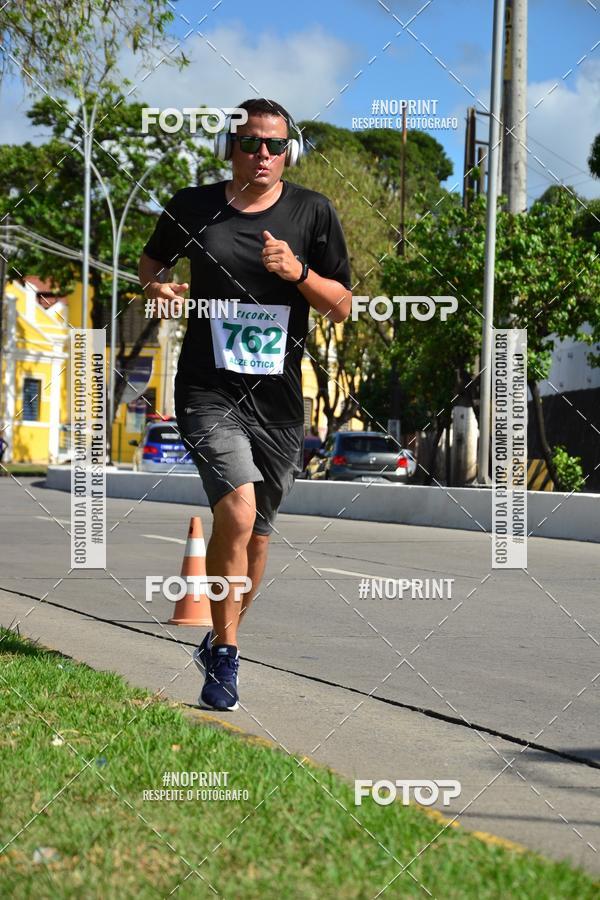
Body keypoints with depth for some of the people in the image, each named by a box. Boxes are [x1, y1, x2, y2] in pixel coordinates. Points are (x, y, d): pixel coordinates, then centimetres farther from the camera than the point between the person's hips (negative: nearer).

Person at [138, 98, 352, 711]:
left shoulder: (312, 212, 2)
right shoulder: (192, 208, 2)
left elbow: (341, 306, 5)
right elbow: (152, 260, 22)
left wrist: (298, 273, -14)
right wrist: (156, 286, -1)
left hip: (278, 400, 2)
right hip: (209, 390, -2)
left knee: (256, 535, 12)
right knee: (237, 514, -22)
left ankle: (220, 642, 36)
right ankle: (224, 656, -7)